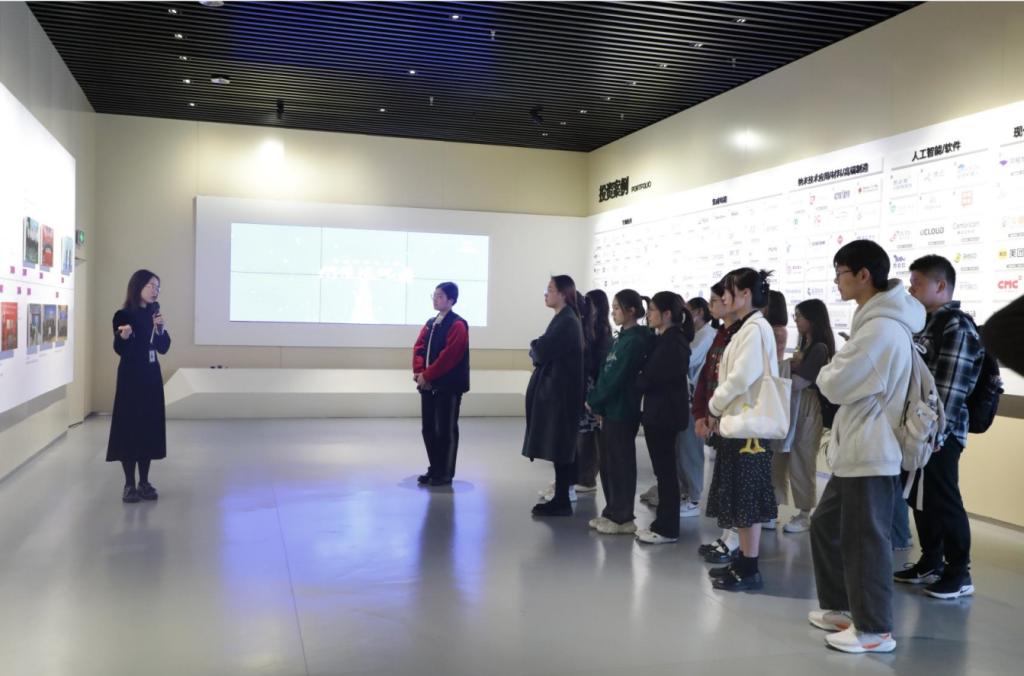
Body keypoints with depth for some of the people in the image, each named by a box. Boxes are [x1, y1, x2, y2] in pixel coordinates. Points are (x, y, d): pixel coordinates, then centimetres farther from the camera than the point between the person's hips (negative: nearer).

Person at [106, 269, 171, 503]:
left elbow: (163, 348, 7)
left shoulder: (154, 314, 8)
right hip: (130, 378, -5)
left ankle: (144, 482, 15)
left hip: (151, 377, 6)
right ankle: (129, 485, 5)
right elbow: (119, 350, -12)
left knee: (150, 427, 6)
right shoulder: (123, 315, -9)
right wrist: (123, 337, -32)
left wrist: (161, 329, -9)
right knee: (129, 427, -3)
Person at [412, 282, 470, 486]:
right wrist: (418, 371, -8)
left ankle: (445, 473, 10)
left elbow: (449, 356, -18)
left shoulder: (457, 325, -11)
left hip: (448, 386, -8)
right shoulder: (430, 323, 14)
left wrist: (427, 375, -17)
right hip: (428, 385, 8)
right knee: (428, 428, 11)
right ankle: (434, 469, 23)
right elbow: (419, 347, 9)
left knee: (445, 430, 0)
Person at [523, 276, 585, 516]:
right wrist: (538, 350, -4)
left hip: (560, 390, -10)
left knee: (559, 447, -3)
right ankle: (561, 498, 20)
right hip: (555, 388, 10)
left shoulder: (567, 322, -17)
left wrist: (535, 349, 0)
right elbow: (549, 351, 15)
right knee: (558, 447, 13)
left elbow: (542, 351, -20)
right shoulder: (563, 319, 15)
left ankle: (562, 502, 4)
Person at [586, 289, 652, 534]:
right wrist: (598, 403, 6)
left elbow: (617, 377, -18)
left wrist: (594, 401, -10)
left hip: (622, 410, -9)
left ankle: (623, 518, 9)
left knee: (621, 463, -1)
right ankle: (612, 512, 22)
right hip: (611, 408, 9)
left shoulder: (635, 341, -15)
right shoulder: (623, 338, 13)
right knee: (608, 463, 13)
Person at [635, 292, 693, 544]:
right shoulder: (667, 339, 13)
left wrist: (633, 382, -1)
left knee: (665, 470, -2)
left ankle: (667, 529, 5)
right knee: (664, 469, 14)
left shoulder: (671, 341, -17)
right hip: (660, 411, 10)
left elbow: (650, 377, -18)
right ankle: (663, 523, 23)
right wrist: (641, 380, -2)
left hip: (664, 412, -10)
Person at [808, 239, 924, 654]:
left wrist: (827, 371, 0)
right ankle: (842, 605, 31)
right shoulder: (877, 320, 14)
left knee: (864, 540, 0)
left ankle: (875, 629, 13)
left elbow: (835, 386, -19)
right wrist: (835, 373, 2)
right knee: (826, 526, 18)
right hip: (855, 451, 10)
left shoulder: (880, 328, -20)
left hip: (870, 454, -10)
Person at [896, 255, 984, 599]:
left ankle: (959, 572, 11)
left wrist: (936, 431, -21)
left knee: (943, 501, -1)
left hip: (939, 432, -9)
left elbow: (950, 386, -19)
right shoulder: (925, 323, 14)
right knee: (920, 499, 14)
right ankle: (930, 563, 26)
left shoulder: (958, 327, -13)